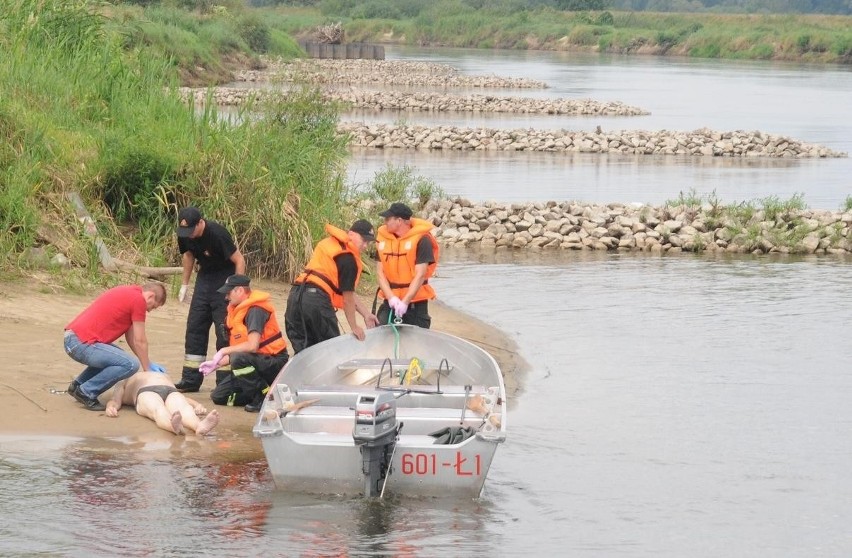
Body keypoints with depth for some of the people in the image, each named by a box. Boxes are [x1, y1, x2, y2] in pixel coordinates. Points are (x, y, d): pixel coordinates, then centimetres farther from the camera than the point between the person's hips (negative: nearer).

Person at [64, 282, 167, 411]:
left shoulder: (129, 292, 21)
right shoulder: (138, 300, -7)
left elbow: (130, 337, 25)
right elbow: (140, 341, -2)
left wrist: (149, 364, 26)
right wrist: (147, 368, 11)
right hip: (82, 343, -10)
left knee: (117, 356, 30)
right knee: (130, 364, -18)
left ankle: (78, 384, 22)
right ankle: (87, 392, -8)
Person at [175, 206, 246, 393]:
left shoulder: (217, 234, -27)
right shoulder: (184, 235, -8)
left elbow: (239, 260, -20)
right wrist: (185, 284, 15)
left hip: (225, 278, -7)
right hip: (204, 277, 7)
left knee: (224, 331, -8)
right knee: (194, 328, 4)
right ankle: (190, 379, 10)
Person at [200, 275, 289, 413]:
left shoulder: (256, 310, -19)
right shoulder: (238, 310, 10)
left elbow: (252, 346, -30)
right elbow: (238, 349, 13)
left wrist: (224, 351, -18)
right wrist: (217, 364, 4)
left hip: (274, 363, -9)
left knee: (239, 358, -38)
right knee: (218, 396, 1)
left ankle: (264, 397, -20)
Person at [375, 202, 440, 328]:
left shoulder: (421, 240, -12)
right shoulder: (383, 238, 3)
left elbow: (420, 275, -15)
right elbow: (380, 272, 1)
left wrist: (405, 302, -22)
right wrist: (391, 297, -14)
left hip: (415, 302, -4)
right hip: (390, 301, 4)